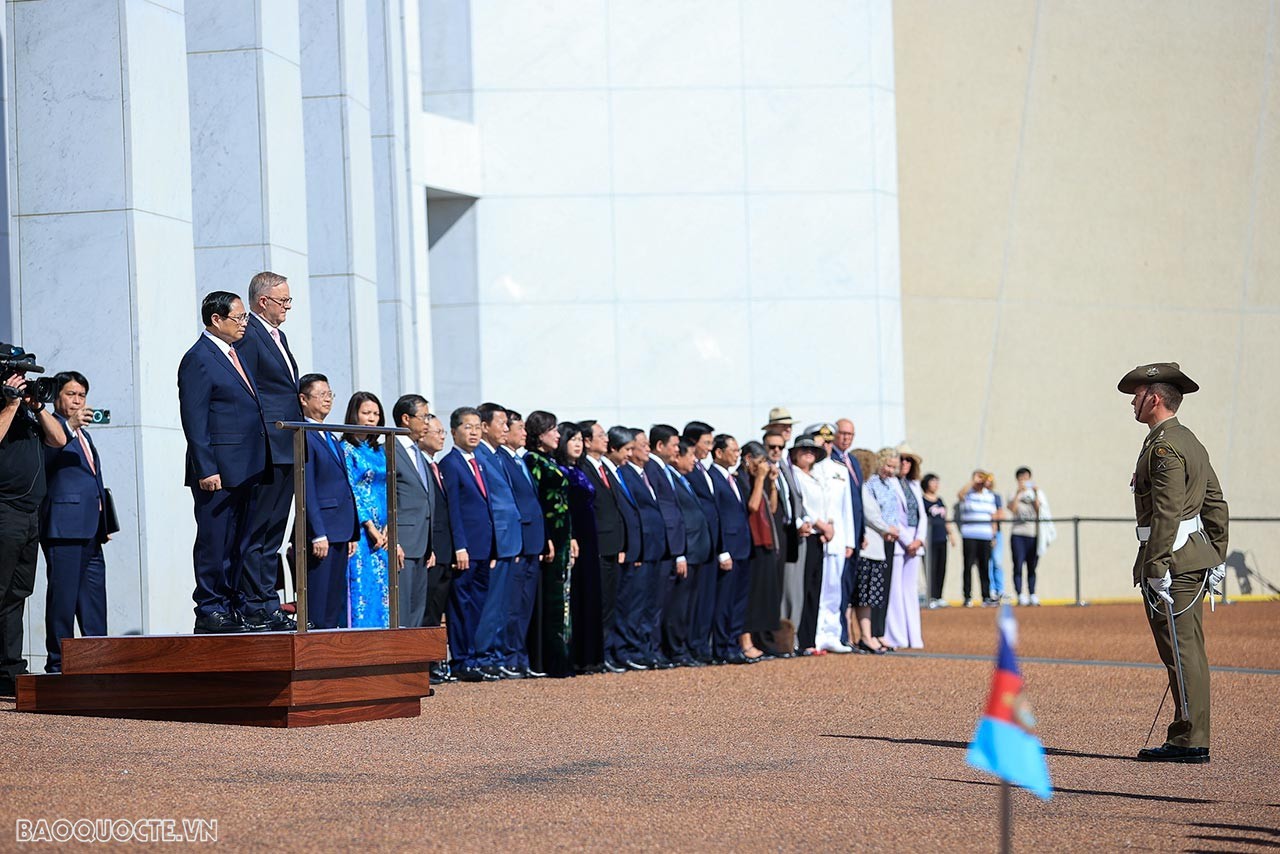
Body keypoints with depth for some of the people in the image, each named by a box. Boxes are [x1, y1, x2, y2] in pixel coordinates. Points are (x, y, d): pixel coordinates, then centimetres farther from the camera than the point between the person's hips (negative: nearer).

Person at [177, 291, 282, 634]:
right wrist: (206, 470, -19)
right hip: (218, 470, -9)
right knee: (214, 541, -4)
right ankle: (210, 611, -1)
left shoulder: (235, 354, 18)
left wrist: (257, 464, 18)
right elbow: (193, 420, -14)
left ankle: (239, 606, 15)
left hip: (245, 471, 9)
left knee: (241, 541, 11)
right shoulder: (198, 359, -9)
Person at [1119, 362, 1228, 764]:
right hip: (1195, 557, 10)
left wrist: (1157, 567, -22)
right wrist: (1216, 560, 20)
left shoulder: (1164, 446, -14)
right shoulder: (1191, 442, 17)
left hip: (1171, 559, -10)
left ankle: (1190, 742, -6)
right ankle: (1188, 738, 16)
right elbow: (1216, 505, 19)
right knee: (1188, 651, 12)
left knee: (1182, 651, -8)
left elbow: (1167, 512, -21)